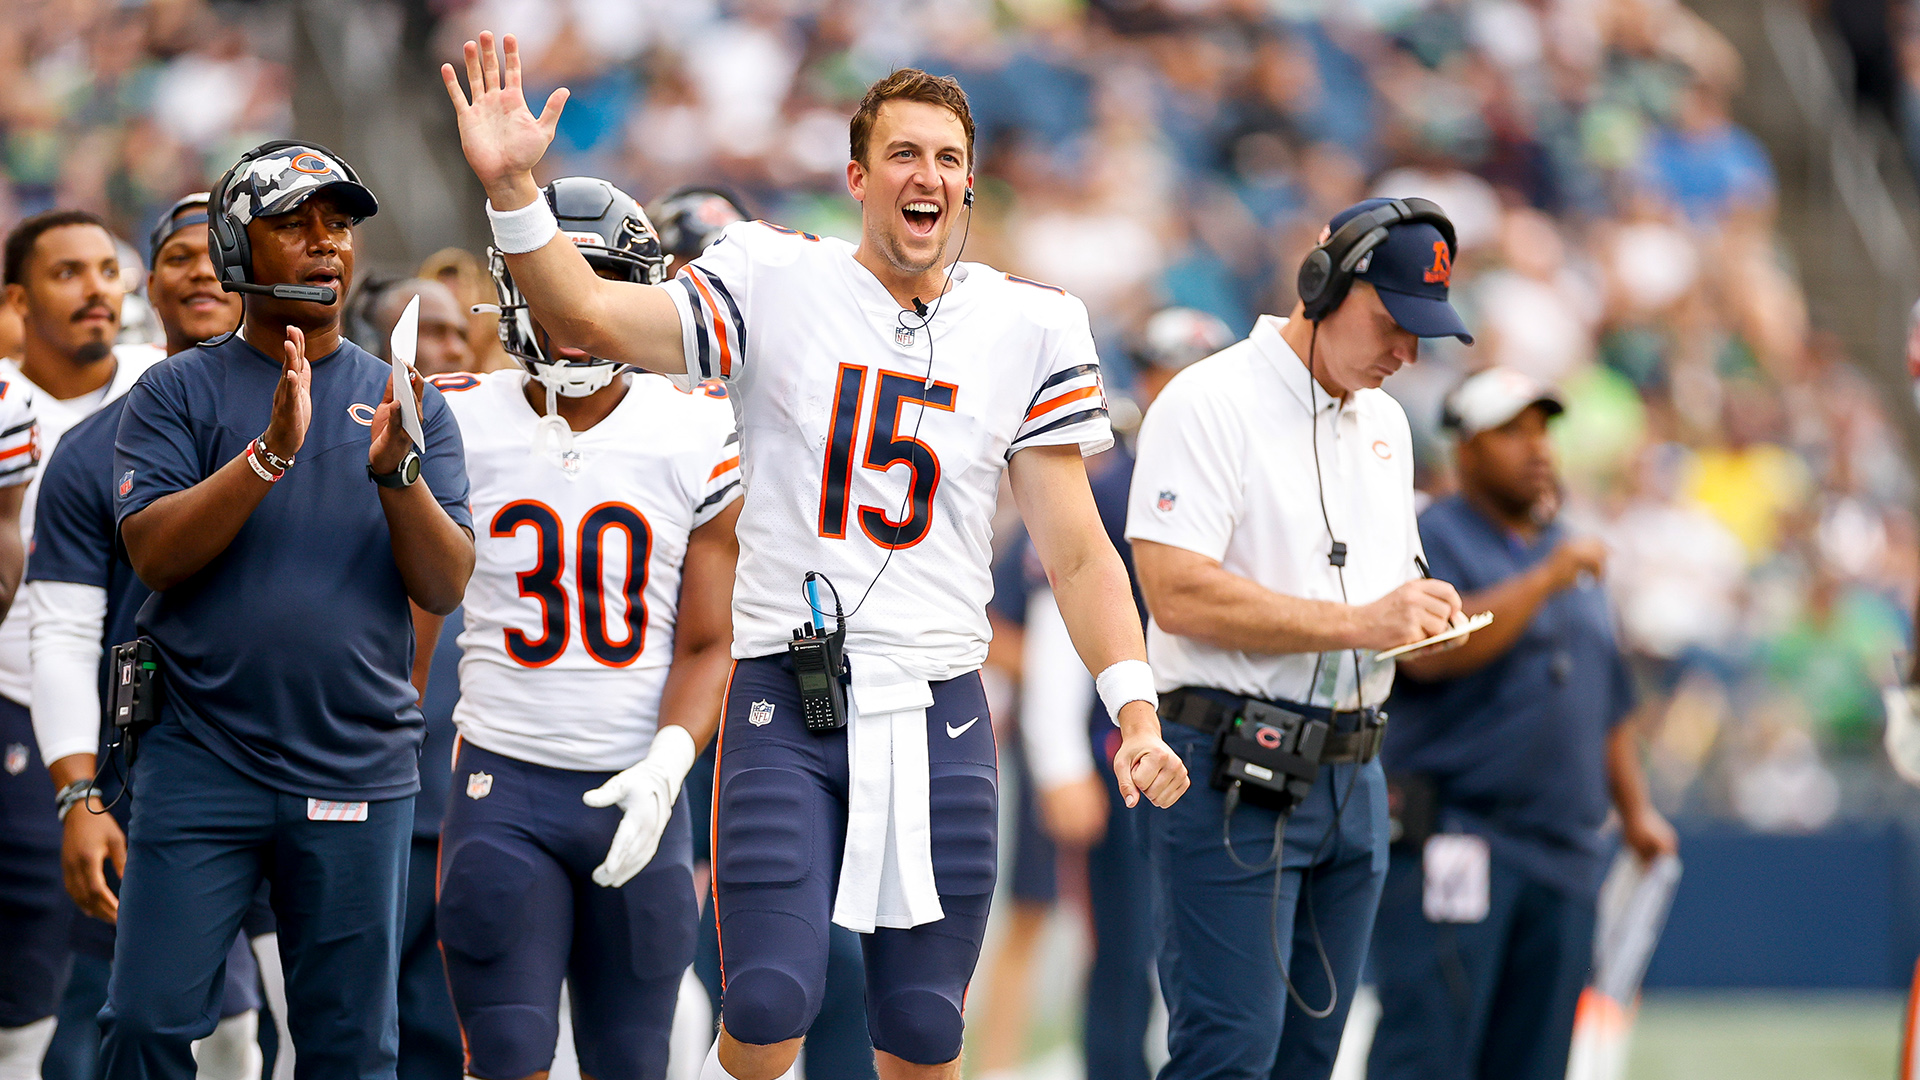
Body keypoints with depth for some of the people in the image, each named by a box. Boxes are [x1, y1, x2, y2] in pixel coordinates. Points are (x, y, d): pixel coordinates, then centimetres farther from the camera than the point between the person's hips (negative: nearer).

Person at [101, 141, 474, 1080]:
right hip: (202, 758, -2)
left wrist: (397, 472, -16)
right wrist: (272, 452, -21)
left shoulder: (406, 405, 9)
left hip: (358, 772, 2)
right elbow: (154, 551, -11)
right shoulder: (178, 394, 3)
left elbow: (445, 588, 1)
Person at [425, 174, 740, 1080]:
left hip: (640, 794, 1)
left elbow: (708, 644, 1)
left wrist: (666, 766, -15)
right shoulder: (456, 427, 1)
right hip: (505, 788, -1)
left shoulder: (696, 439, 0)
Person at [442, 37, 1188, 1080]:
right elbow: (589, 318, -7)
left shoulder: (1026, 327, 6)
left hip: (938, 714, 2)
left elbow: (1077, 554, 6)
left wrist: (1135, 710, -6)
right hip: (785, 705, -2)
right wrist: (509, 185, -21)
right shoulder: (778, 282, 2)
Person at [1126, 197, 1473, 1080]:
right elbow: (1178, 594, -19)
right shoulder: (1211, 403, -9)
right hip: (1235, 778, -8)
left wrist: (1420, 614, 3)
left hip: (1352, 775, 8)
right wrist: (1359, 623, -20)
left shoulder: (1384, 421, 17)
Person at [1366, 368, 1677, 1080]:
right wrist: (1545, 581, -19)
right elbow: (1430, 651, -20)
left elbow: (1609, 704, 27)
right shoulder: (1429, 540, -2)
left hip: (1564, 853, 7)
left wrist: (1635, 808, 17)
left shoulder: (1569, 556, 22)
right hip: (1451, 842, -7)